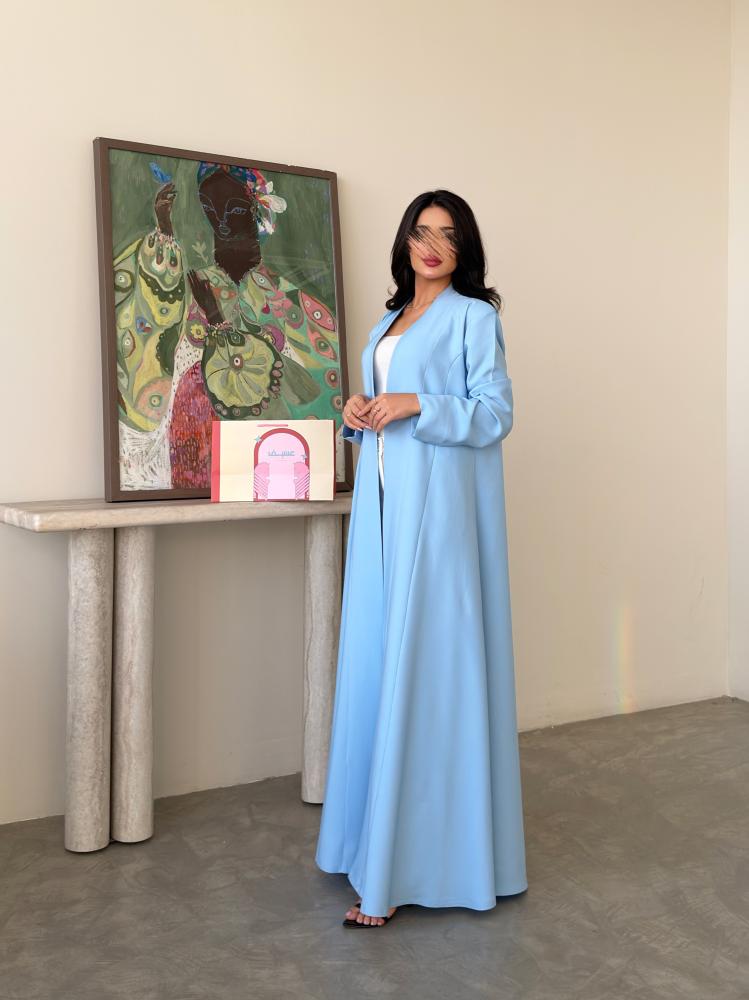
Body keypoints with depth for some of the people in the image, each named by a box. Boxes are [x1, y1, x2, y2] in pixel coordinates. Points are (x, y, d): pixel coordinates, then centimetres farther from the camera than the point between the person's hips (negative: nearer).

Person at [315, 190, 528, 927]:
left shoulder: (473, 316, 0)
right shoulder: (388, 322, 20)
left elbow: (495, 414, -7)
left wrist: (417, 406, -18)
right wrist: (359, 416, 3)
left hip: (439, 503, -7)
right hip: (383, 501, 7)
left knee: (426, 665, -8)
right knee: (378, 660, 7)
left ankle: (417, 856, -1)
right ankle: (379, 831, 17)